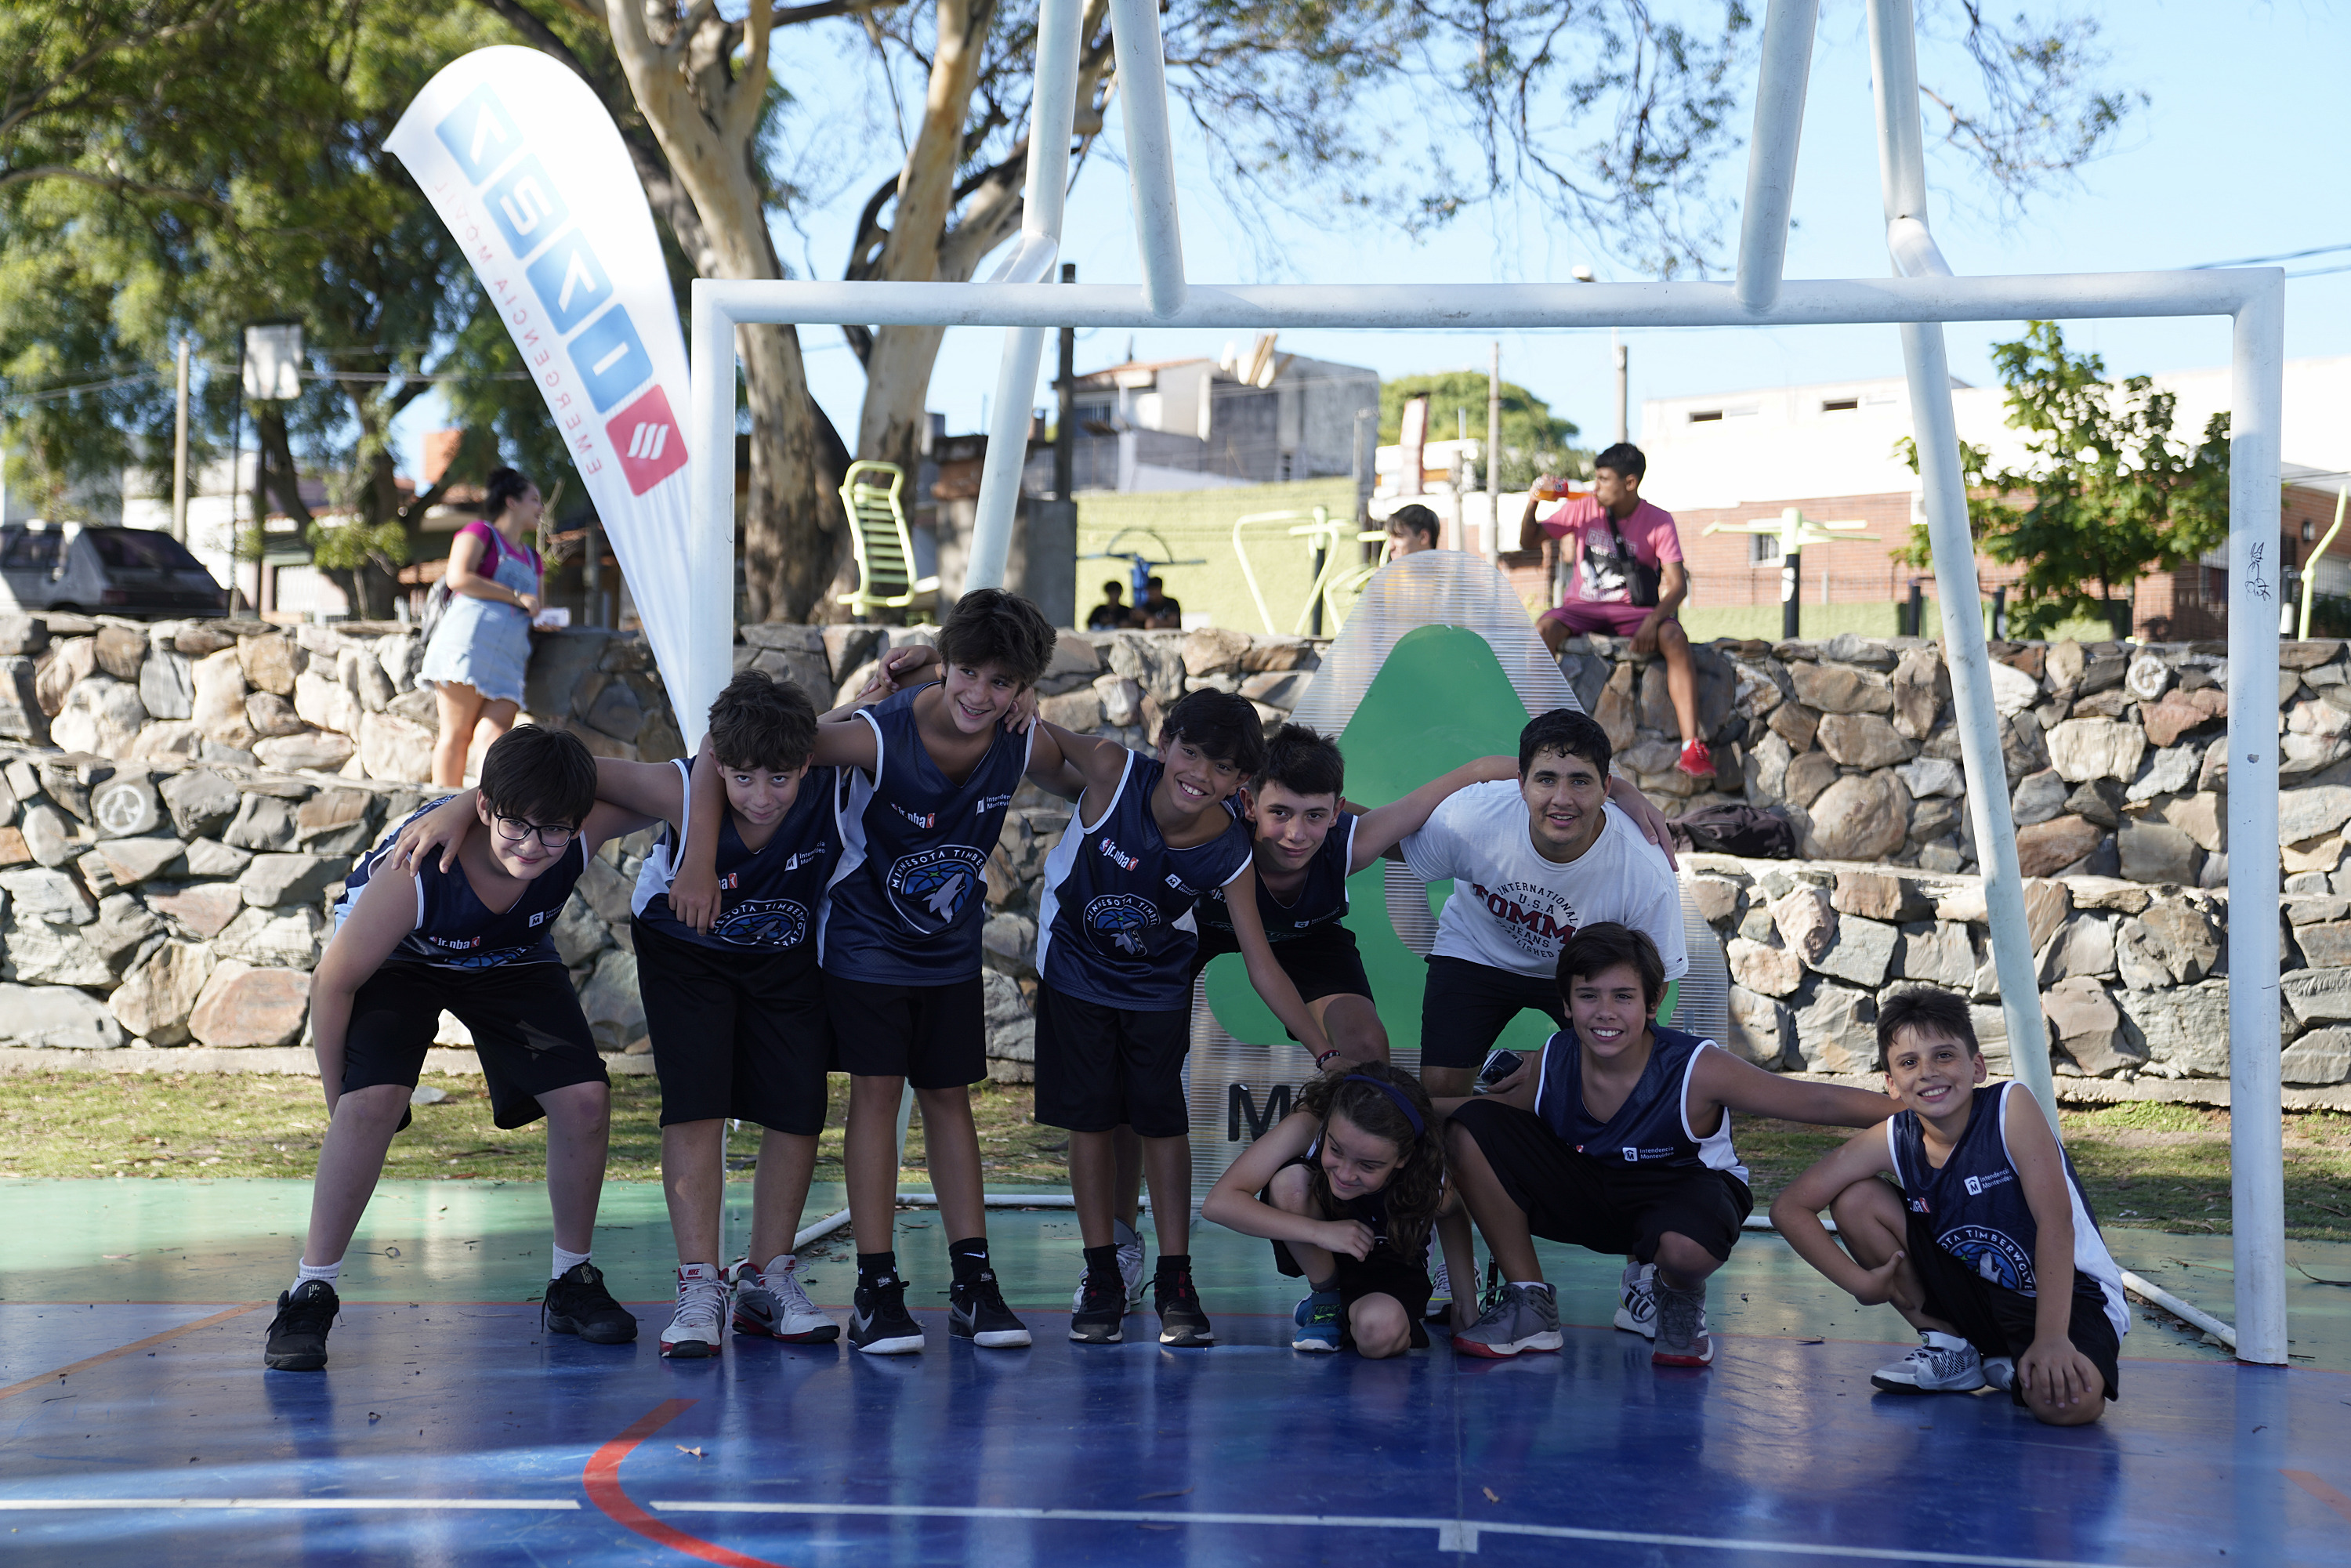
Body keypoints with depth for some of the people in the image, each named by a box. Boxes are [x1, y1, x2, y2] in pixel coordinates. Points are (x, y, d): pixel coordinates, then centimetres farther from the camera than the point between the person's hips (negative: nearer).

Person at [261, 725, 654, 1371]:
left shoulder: (582, 834, -33)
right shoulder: (413, 874, -41)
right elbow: (332, 982, -26)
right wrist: (338, 1100, -16)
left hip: (513, 958, 4)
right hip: (399, 957, -3)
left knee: (585, 1097, -11)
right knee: (372, 1102, -26)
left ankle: (572, 1282, 10)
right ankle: (310, 1292, -11)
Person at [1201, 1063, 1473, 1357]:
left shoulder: (1429, 1185, -33)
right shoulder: (1305, 1128, -35)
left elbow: (1454, 1216, -6)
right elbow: (1218, 1203, -37)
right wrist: (1320, 1230, -41)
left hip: (1389, 1262, -1)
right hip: (1316, 1252, 1)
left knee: (1378, 1335, -35)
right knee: (1290, 1181, -33)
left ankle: (1351, 1311, 4)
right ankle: (1325, 1298, -7)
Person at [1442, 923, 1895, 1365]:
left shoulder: (1697, 1070, -28)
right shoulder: (1552, 1060, -16)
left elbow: (1820, 1102, -28)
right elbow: (1510, 1106, 7)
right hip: (1584, 1191, 5)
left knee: (1684, 1246, -43)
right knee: (1471, 1130, -14)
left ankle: (1682, 1301, 2)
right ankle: (1529, 1305, 0)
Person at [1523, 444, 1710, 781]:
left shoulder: (1658, 521, -4)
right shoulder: (1584, 508, 1)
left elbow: (1677, 584, -9)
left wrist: (1653, 620, -28)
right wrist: (1532, 504, -12)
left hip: (1632, 610, -1)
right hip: (1583, 607, 1)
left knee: (1675, 637, -32)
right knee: (1546, 628, -33)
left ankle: (1692, 747, -37)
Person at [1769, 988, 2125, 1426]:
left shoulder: (2011, 1106, -21)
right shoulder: (1892, 1142, -8)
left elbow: (2055, 1222, -28)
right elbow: (1790, 1207, -4)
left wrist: (2050, 1339, -35)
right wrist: (1860, 1282, -15)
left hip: (2071, 1296, -5)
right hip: (1978, 1295, 5)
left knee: (2066, 1402, -38)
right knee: (1855, 1200, -7)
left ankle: (2015, 1368, -1)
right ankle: (1949, 1347, 6)